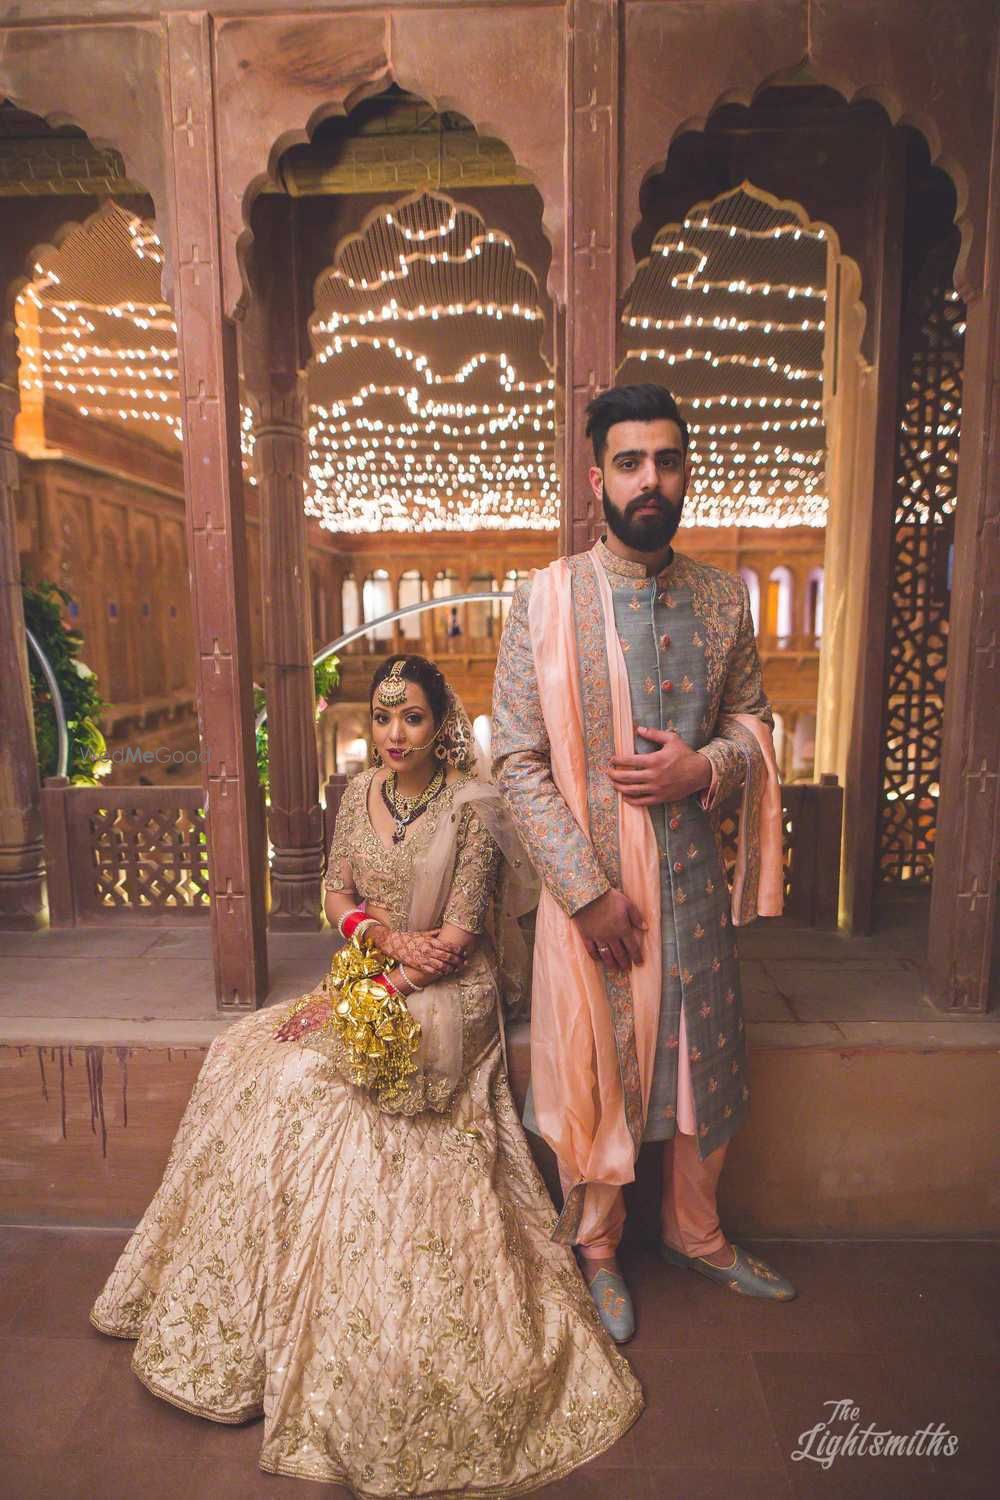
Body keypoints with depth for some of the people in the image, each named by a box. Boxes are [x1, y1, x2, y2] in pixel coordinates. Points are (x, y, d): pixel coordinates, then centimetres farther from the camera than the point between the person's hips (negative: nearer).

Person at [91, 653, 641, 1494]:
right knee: (246, 1055, -10)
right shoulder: (360, 793, 7)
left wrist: (359, 997, -17)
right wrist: (389, 937, -12)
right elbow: (337, 894, 8)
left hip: (444, 999, -6)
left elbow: (455, 941, -14)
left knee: (308, 1077, -23)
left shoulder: (473, 808, -12)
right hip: (370, 979, 7)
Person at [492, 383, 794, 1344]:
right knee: (594, 1070, 13)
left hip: (696, 880, 4)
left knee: (704, 1066, 18)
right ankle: (597, 1248, 39)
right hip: (590, 884, -3)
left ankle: (694, 1232, 45)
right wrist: (588, 890, -15)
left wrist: (702, 768, -12)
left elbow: (751, 723, 11)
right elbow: (518, 762, -12)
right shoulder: (546, 600, -10)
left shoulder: (724, 599, 2)